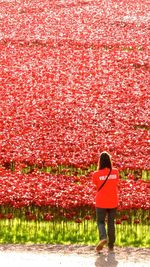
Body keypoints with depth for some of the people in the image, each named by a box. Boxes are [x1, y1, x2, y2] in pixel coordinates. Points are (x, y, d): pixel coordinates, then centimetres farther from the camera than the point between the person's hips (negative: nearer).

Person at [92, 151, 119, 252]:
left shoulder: (96, 174, -13)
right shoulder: (115, 172, -6)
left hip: (101, 203, -2)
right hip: (113, 202, 2)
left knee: (101, 222, 11)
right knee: (111, 223, 13)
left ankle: (103, 237, -16)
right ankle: (111, 245, 16)